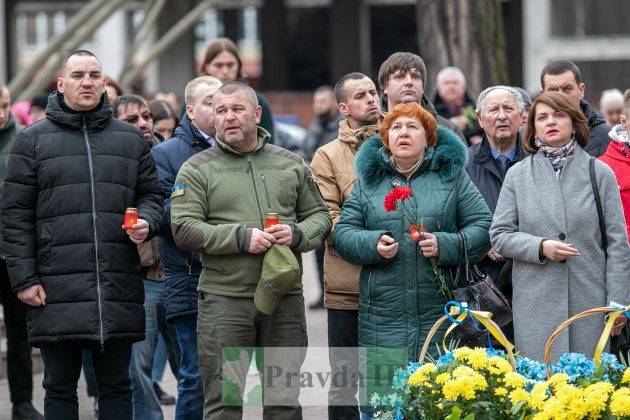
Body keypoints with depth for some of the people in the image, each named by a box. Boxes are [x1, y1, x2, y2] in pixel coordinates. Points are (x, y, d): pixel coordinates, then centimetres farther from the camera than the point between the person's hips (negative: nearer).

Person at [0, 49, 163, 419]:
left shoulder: (131, 139, 14)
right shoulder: (33, 140, 5)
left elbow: (151, 194, 19)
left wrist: (146, 222, -5)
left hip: (119, 290, 2)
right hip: (58, 291, -2)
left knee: (116, 387, 9)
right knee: (60, 388, 4)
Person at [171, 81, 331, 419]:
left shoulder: (291, 164, 12)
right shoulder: (197, 169, 3)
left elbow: (319, 215, 16)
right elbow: (184, 230, -7)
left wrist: (297, 234, -7)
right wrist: (242, 238, -17)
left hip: (285, 298, 3)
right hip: (224, 299, -3)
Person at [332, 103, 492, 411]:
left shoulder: (451, 174, 9)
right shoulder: (369, 178, 13)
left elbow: (482, 226, 5)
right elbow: (343, 232, 10)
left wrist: (445, 245, -11)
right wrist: (373, 243, -10)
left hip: (440, 312, -1)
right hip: (383, 313, 1)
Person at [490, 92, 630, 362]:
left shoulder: (599, 173, 5)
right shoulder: (518, 175, 8)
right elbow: (499, 235, 7)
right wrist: (541, 247, -11)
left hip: (589, 299, 0)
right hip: (535, 303, 0)